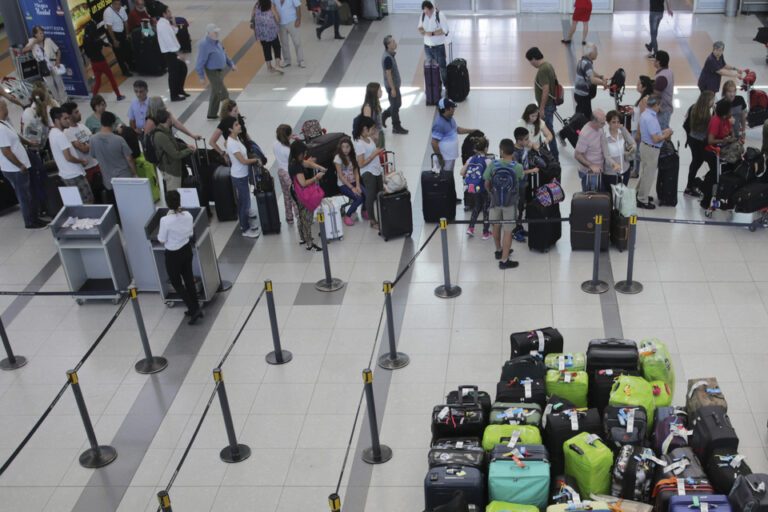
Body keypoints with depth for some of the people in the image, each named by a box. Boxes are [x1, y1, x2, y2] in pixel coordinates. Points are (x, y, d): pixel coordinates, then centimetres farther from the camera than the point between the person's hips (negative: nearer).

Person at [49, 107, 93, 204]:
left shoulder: (52, 133, 13)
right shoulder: (60, 135, -19)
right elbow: (68, 157, -23)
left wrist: (80, 160, 12)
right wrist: (82, 161, -6)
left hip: (65, 174, 10)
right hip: (74, 175, -10)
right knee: (88, 202, -8)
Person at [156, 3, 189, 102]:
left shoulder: (166, 22, 9)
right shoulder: (162, 25, -21)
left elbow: (175, 31, 17)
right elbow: (168, 40, -23)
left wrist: (173, 22, 2)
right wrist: (178, 54, -21)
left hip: (174, 50, 10)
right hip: (169, 53, -10)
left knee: (183, 69, 17)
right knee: (173, 74, -2)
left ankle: (180, 90, 31)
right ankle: (174, 96, 8)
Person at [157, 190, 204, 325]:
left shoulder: (165, 220, -27)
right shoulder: (187, 215, -11)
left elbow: (162, 241, -15)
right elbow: (190, 235, 2)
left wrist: (160, 232, 3)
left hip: (173, 255, -5)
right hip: (187, 250, 5)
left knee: (177, 283, 12)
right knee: (189, 280, 20)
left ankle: (194, 310, 6)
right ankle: (195, 308, 30)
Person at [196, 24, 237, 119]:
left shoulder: (216, 41, 4)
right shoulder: (205, 44, -22)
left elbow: (223, 53, 19)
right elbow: (200, 62, -20)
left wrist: (231, 64, 15)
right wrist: (202, 77, -18)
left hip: (221, 70, 9)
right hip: (213, 72, -9)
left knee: (216, 94, 18)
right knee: (223, 94, -6)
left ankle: (212, 115, 30)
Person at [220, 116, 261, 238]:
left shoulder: (235, 138, 1)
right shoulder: (232, 144, -28)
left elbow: (226, 144, 25)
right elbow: (243, 161, -25)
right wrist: (256, 159, -10)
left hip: (242, 175, 9)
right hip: (240, 177, -9)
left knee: (242, 201, 22)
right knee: (245, 203, 2)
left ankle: (244, 224, 37)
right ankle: (245, 230, 14)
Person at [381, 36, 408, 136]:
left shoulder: (390, 54, 6)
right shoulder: (387, 57, -25)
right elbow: (388, 74, -24)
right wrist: (393, 89, -21)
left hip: (395, 85, 10)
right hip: (392, 86, -10)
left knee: (398, 104, 20)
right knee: (395, 106, 2)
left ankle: (383, 116, 33)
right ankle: (396, 127, 14)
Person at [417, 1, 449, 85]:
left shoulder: (439, 15, -17)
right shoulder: (423, 15, 1)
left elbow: (445, 30, -18)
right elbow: (419, 26, 14)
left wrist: (432, 33, -23)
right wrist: (421, 30, -10)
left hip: (438, 46, -5)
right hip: (427, 46, 5)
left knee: (442, 67, 2)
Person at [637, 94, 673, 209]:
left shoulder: (645, 114, 4)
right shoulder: (651, 119, -28)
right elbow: (656, 139, -28)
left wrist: (662, 132, 12)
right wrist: (667, 135, -10)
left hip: (644, 145, 10)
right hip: (651, 149, -10)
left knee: (645, 173, 23)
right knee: (649, 175, 2)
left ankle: (640, 194, 37)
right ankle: (643, 201, 12)